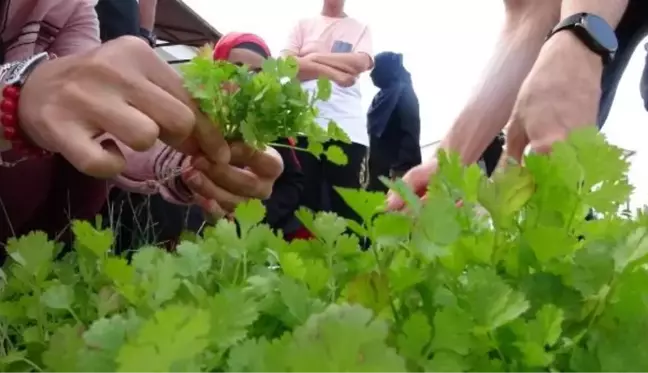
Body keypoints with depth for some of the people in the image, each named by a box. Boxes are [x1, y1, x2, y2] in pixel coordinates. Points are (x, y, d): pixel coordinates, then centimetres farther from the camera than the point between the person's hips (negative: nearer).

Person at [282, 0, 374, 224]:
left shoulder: (360, 29, 17)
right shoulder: (303, 25, 17)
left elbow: (360, 63, -2)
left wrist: (314, 58, 1)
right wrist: (332, 71, -9)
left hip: (348, 127, 0)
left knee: (347, 206, -5)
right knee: (303, 201, -1)